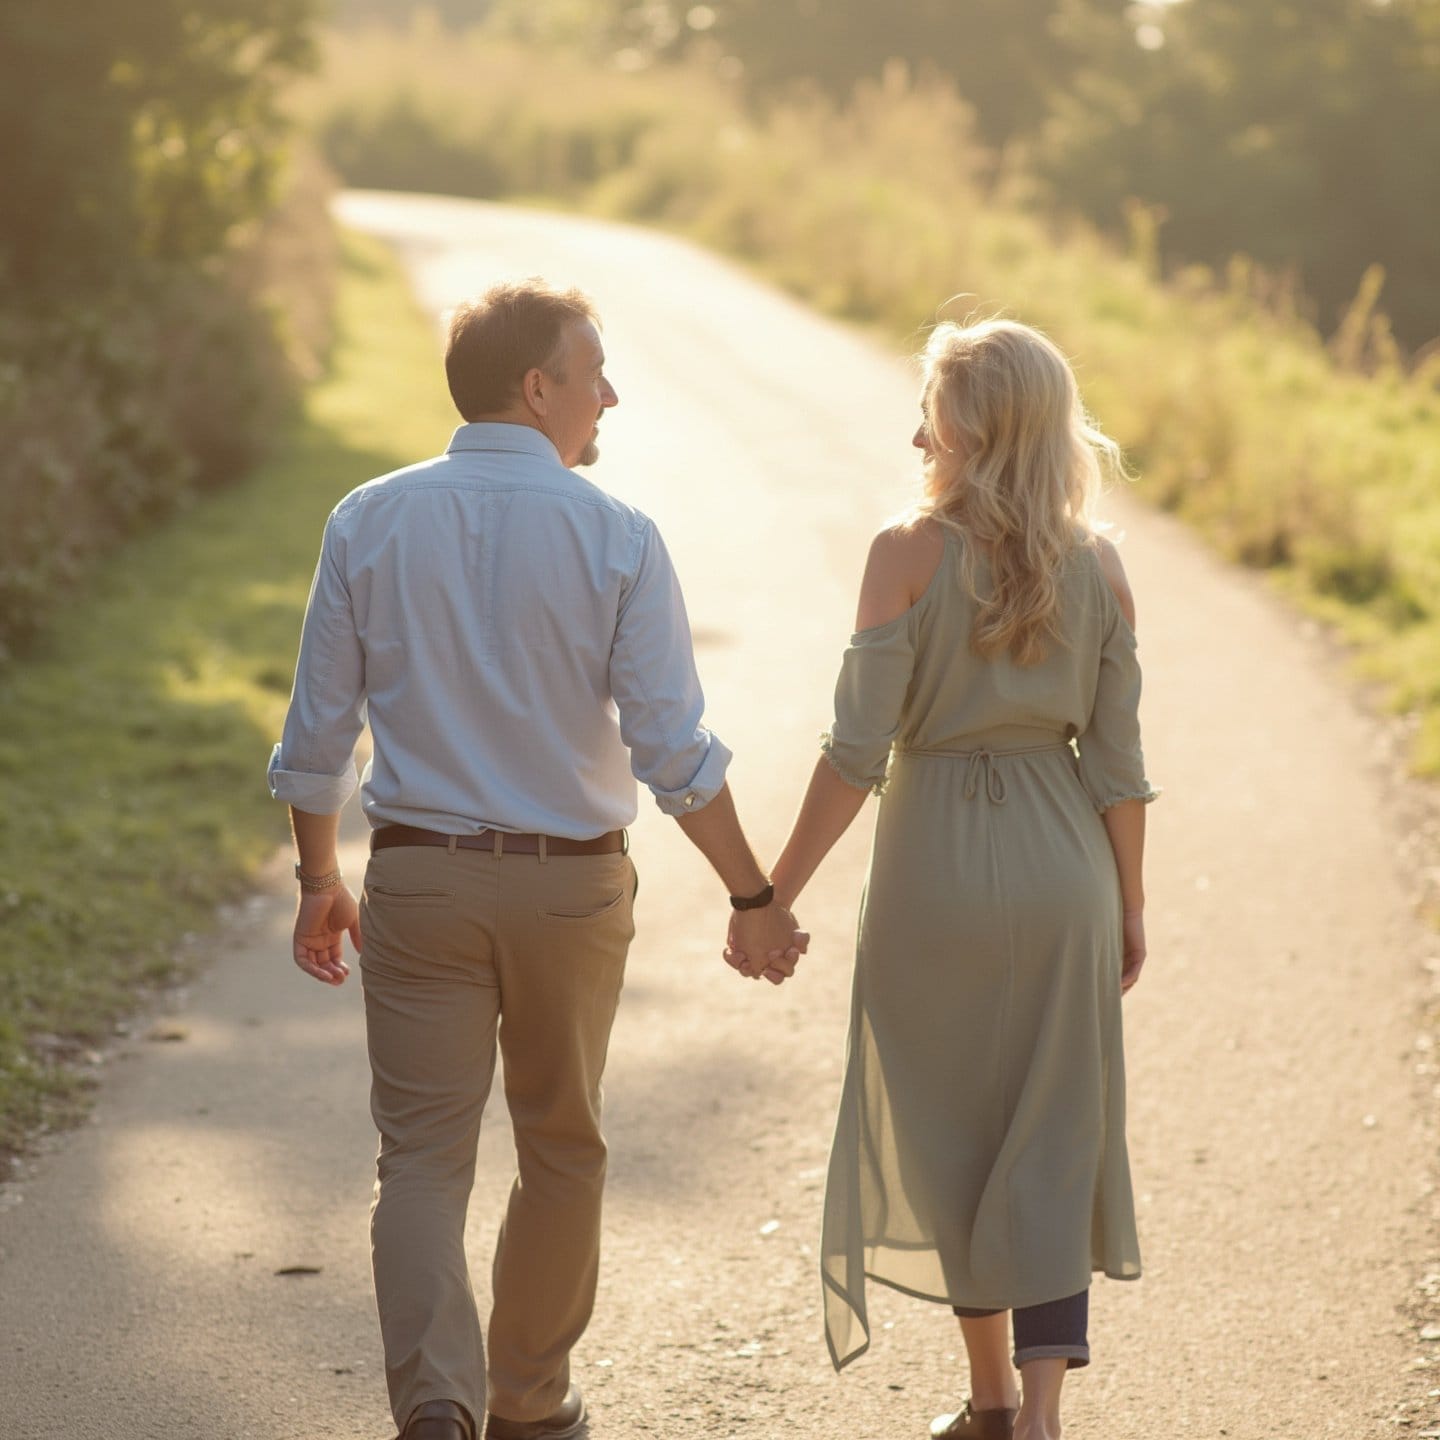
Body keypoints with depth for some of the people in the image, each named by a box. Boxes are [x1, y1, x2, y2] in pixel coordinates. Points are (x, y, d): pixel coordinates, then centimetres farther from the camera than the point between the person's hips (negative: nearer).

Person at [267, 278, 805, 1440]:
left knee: (423, 1153, 3)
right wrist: (754, 897, -2)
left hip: (418, 878, 1)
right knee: (561, 1148, 16)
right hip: (572, 884, -1)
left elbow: (316, 735, 2)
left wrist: (319, 880, 14)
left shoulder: (368, 523, -1)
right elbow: (675, 752, -11)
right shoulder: (616, 538, -9)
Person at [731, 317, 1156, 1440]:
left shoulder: (911, 554, -11)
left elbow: (858, 752, -14)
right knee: (1053, 1145, 7)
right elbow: (1117, 762, 1)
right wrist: (1130, 900, 13)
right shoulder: (1098, 567, -1)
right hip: (1062, 868, 2)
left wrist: (777, 893, -8)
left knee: (951, 1138, 14)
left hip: (937, 864, -2)